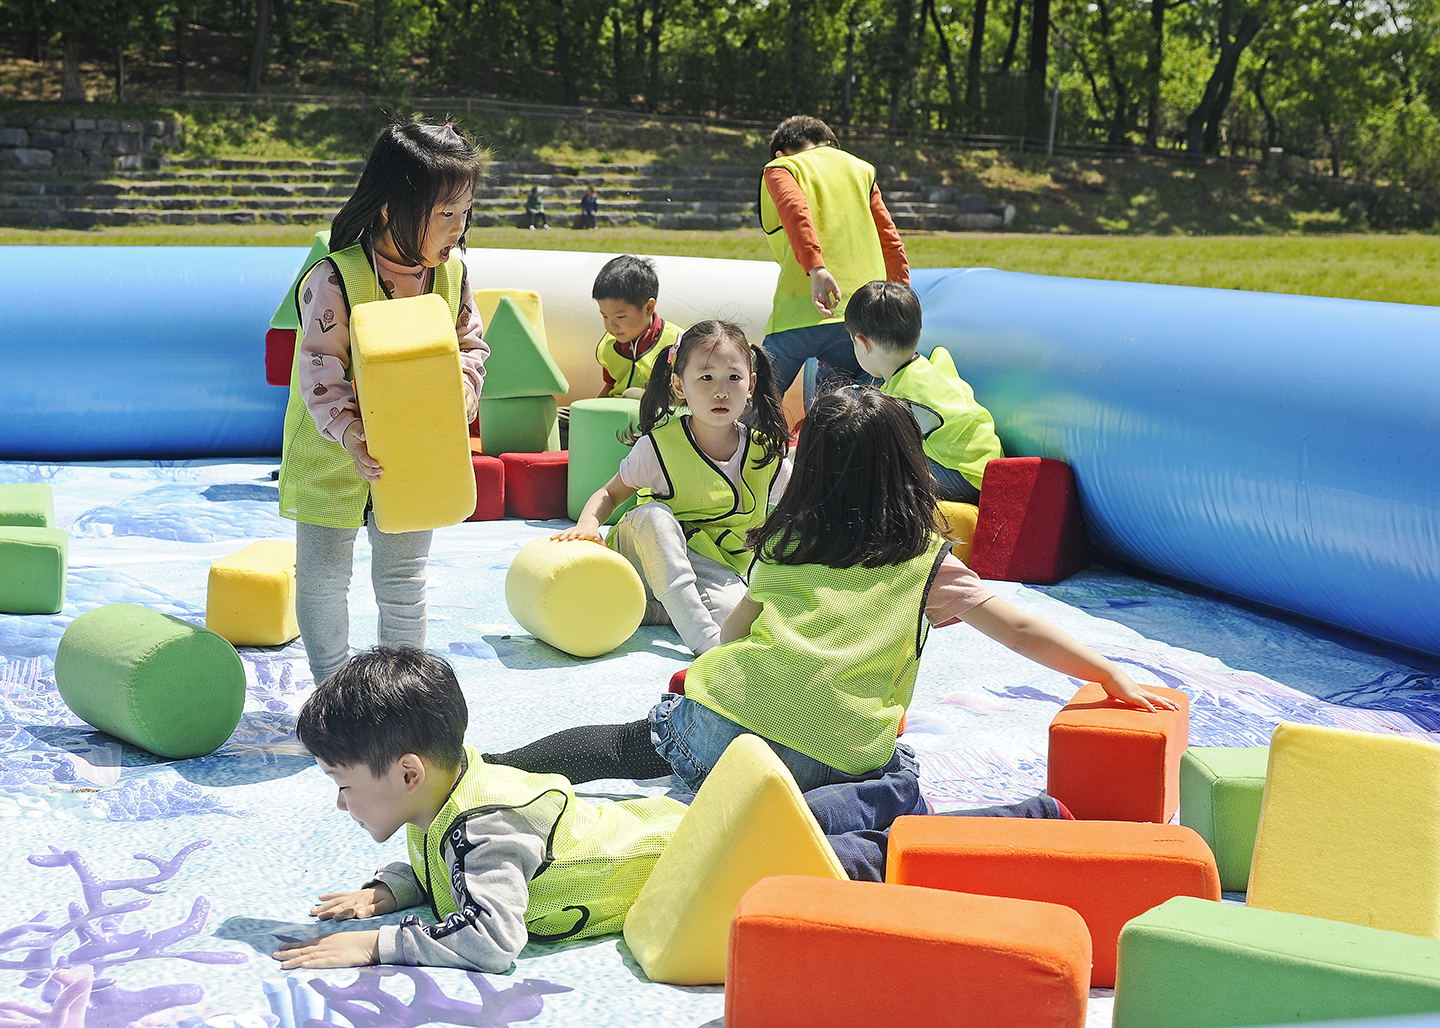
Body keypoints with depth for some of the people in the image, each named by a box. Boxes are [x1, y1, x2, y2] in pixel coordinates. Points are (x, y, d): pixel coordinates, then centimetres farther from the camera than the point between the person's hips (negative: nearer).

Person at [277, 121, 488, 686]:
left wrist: (463, 388, -16)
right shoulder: (334, 280, -22)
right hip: (332, 456, -4)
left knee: (403, 579, 13)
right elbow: (319, 369, -23)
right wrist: (348, 432, -38)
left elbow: (471, 343, 5)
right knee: (323, 577, 7)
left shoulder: (451, 272, -5)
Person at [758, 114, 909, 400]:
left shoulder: (781, 168, 11)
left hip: (803, 312, -4)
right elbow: (891, 243, 19)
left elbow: (795, 210, -13)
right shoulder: (861, 169, 24)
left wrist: (816, 268, -25)